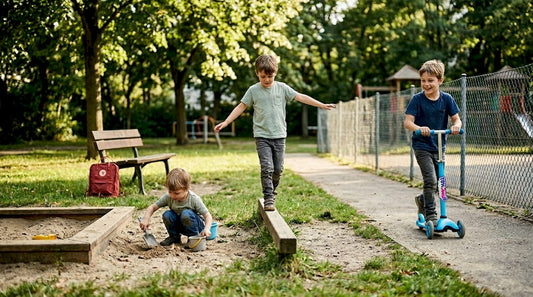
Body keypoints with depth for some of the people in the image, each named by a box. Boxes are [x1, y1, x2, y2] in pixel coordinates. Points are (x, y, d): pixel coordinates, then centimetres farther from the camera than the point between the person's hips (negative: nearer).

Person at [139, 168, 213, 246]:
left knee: (186, 214, -33)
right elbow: (152, 207, -8)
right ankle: (174, 237, 2)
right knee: (167, 215, -22)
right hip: (179, 225, 4)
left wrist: (207, 229, -41)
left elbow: (207, 215, -22)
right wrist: (146, 219, -27)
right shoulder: (168, 197, -14)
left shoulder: (194, 199, -23)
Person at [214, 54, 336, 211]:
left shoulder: (282, 87, 4)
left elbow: (301, 97, 5)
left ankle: (271, 191, 28)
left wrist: (322, 105, 2)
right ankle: (268, 199, -7)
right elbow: (241, 107, 5)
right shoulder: (253, 90, 1)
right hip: (262, 136, -2)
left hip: (279, 135, 2)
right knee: (267, 168, -13)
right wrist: (225, 122, -2)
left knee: (278, 169, 4)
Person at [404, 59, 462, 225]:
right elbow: (407, 122, -14)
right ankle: (430, 215, -5)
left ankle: (422, 200, 37)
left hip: (439, 146, 4)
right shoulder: (417, 99, -9)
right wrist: (419, 128, -34)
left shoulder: (446, 99, -1)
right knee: (430, 180, -16)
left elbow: (456, 119, 1)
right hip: (421, 146, -4)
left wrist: (456, 126, -23)